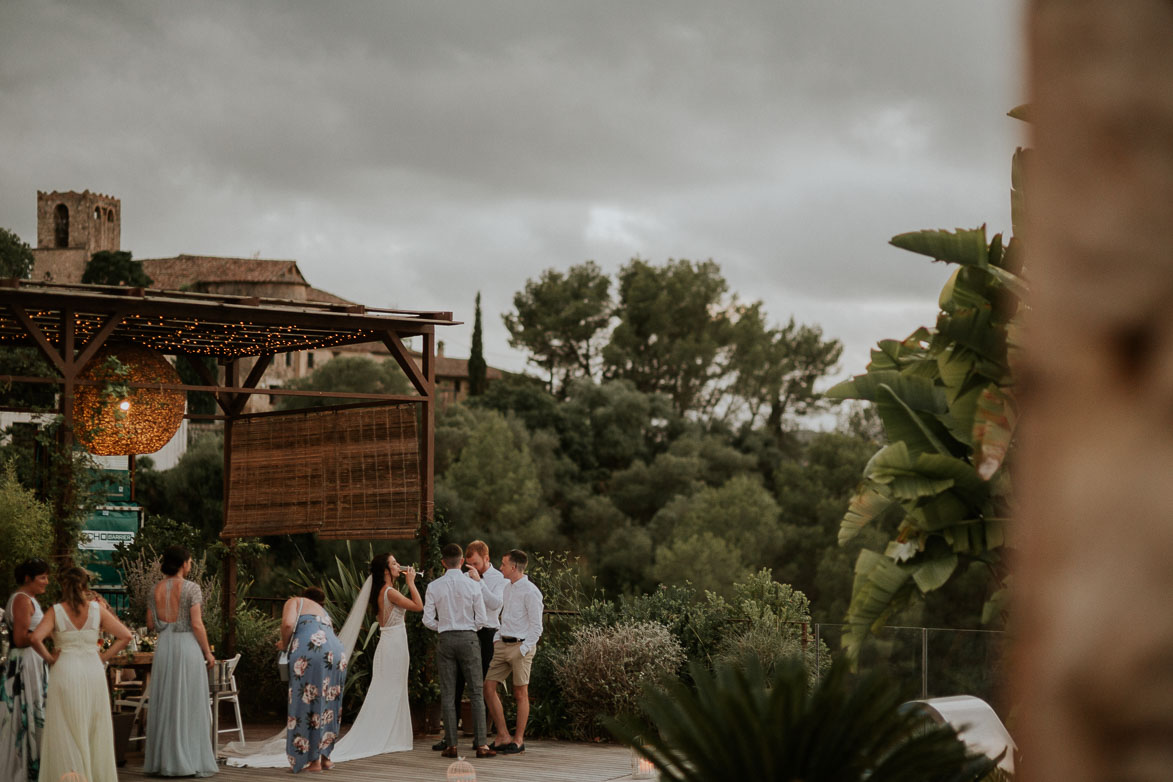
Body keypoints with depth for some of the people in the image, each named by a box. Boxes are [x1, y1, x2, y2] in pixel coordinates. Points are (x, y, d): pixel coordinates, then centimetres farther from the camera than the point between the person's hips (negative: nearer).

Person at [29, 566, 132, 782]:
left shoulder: (55, 612, -4)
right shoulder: (97, 609, 1)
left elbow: (35, 638, -19)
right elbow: (125, 636, -1)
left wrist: (49, 658, -5)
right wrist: (106, 656, 4)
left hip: (65, 671, -2)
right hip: (93, 671, 2)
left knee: (66, 730, 2)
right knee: (95, 730, 11)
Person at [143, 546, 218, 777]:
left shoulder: (156, 589, 6)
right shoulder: (191, 588, -9)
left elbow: (151, 623, 8)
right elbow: (197, 624, -13)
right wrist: (208, 653, -5)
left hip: (164, 646, 5)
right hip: (187, 645, -5)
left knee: (165, 704, 10)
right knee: (190, 705, 0)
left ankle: (163, 761, 12)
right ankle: (192, 761, 1)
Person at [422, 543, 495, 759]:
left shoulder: (434, 586, -2)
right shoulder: (472, 585, -5)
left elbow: (428, 620, -3)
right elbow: (482, 619, -4)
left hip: (446, 639, 1)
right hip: (468, 638, -1)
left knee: (447, 694, 6)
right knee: (476, 692, 3)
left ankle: (451, 745, 4)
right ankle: (481, 745, -3)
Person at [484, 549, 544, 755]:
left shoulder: (530, 592, -12)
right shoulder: (507, 587, 12)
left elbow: (536, 627, -12)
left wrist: (523, 650, -15)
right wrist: (497, 640, 12)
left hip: (521, 646, -8)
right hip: (502, 645, 8)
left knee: (520, 694, 0)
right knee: (488, 686, 3)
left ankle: (518, 740, 8)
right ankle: (503, 736, 8)